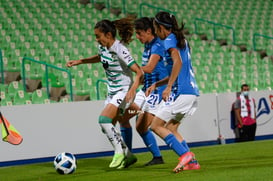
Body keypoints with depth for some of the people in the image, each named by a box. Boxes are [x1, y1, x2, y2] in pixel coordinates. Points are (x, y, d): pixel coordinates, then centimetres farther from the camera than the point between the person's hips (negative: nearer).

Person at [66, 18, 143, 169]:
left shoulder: (119, 50, -22)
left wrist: (132, 90, -38)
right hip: (112, 92, 9)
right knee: (107, 127, 6)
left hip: (124, 91, -9)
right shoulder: (103, 47, 2)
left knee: (104, 119, -23)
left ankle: (120, 153, -12)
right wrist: (79, 61, 20)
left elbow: (139, 72, -24)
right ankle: (128, 156, 18)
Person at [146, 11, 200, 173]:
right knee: (170, 128, 15)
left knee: (156, 126, -4)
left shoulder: (170, 40, -6)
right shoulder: (182, 40, 22)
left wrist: (168, 87, -23)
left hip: (181, 92, -9)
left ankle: (185, 154, -15)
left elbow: (178, 62, -22)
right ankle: (192, 161, 7)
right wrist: (156, 84, 26)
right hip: (191, 91, 9)